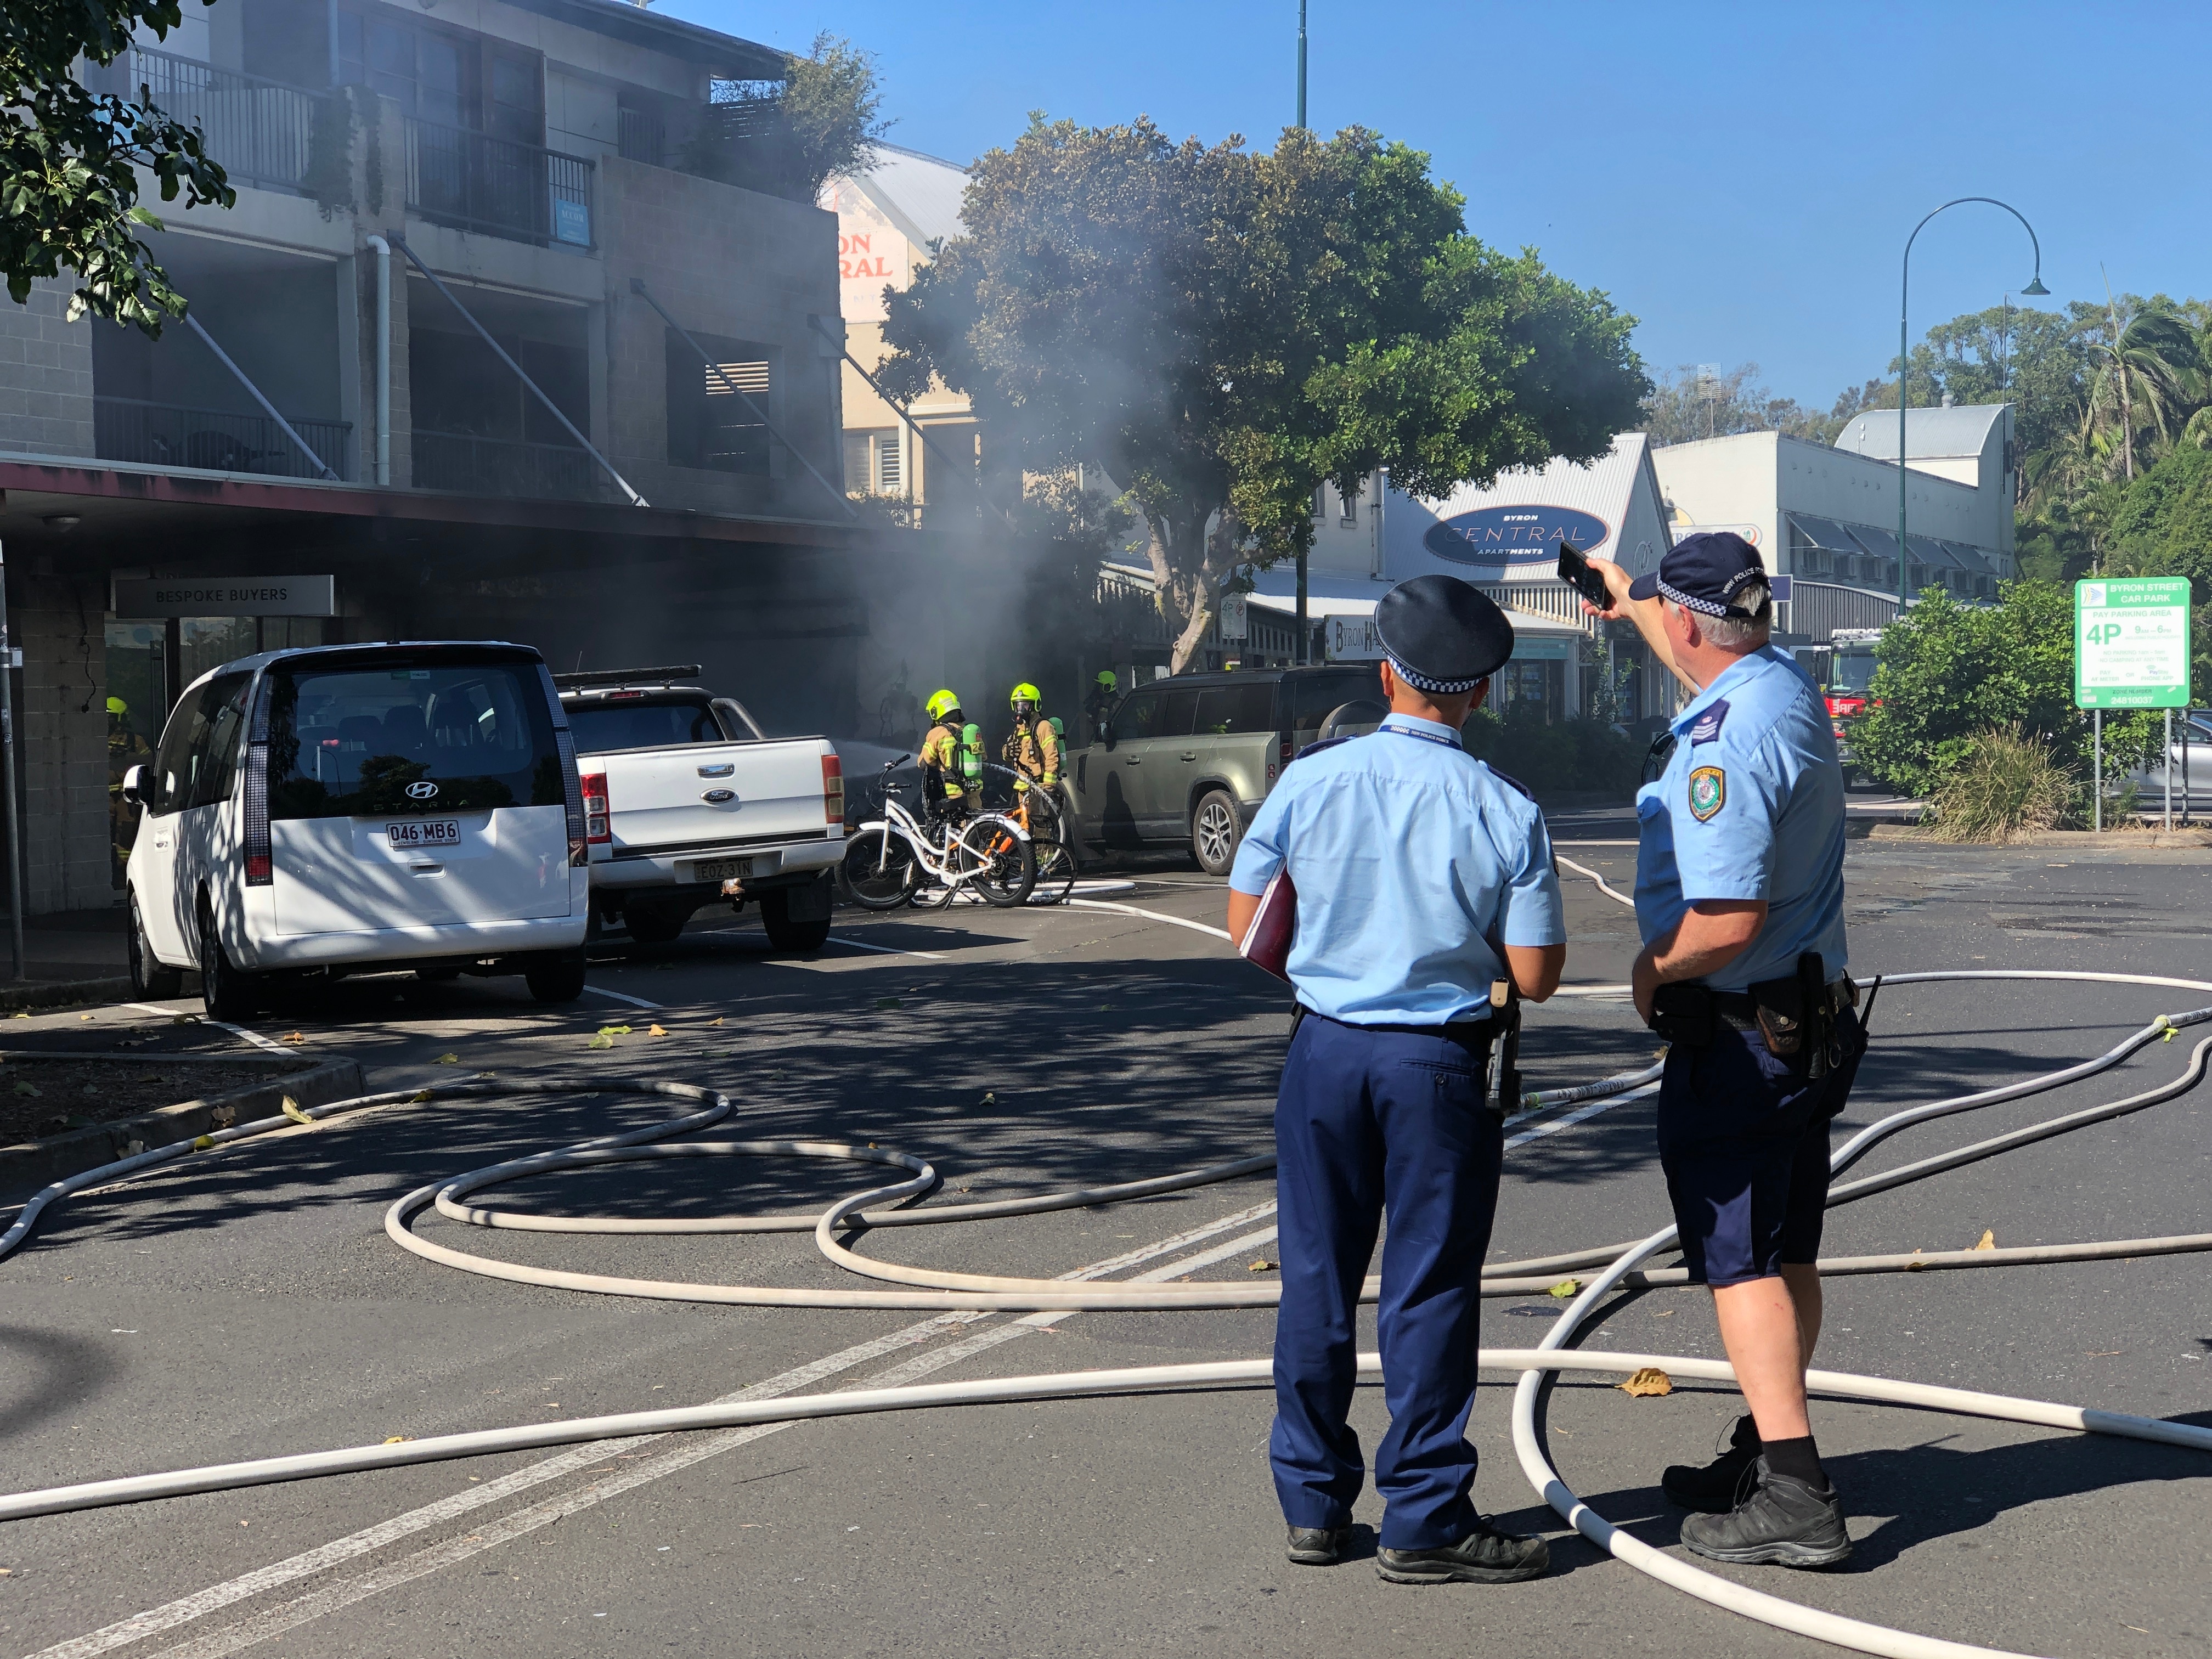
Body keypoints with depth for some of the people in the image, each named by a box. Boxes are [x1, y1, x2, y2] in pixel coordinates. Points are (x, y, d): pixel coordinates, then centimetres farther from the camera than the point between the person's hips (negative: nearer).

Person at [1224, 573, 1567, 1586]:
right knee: (1429, 1293, 5)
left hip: (1325, 1048, 2)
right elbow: (1535, 978, -8)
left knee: (1316, 1280, 12)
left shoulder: (1309, 780, -4)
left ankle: (1313, 1503, 22)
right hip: (1439, 1061, -2)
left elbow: (1247, 930, 3)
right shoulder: (1505, 812, -9)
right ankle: (1423, 1523, 12)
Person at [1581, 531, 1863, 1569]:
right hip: (1812, 1021, 10)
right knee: (1787, 1256, 16)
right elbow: (1712, 667, 32)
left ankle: (1794, 1496, -5)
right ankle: (1767, 1453, 28)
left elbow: (1726, 922, -30)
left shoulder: (1725, 744, -24)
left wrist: (1650, 972, -11)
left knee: (1740, 1261, -5)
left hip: (1737, 1037, -9)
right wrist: (1628, 604, 45)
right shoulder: (1789, 685, 5)